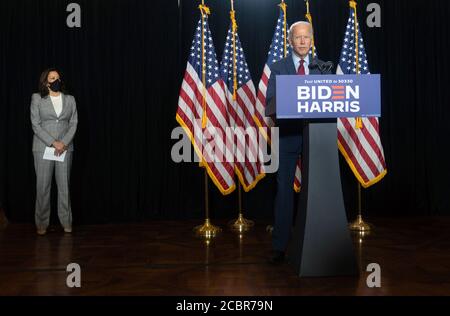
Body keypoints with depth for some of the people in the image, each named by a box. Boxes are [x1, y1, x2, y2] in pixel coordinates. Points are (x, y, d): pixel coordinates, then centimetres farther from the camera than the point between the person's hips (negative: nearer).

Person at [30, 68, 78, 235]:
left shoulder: (70, 99, 11)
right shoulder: (37, 98, 4)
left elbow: (74, 123, 5)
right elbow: (35, 124, -3)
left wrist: (64, 143, -9)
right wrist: (53, 143, -13)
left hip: (65, 148, 2)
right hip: (43, 147, -2)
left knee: (64, 185, 3)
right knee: (43, 186, 0)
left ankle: (66, 222, 11)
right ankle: (41, 224, 9)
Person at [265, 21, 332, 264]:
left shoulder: (323, 68, 10)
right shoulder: (278, 68, 6)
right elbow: (270, 103, 1)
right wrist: (278, 118, -18)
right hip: (288, 134, -1)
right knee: (284, 188, -1)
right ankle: (279, 246, 6)